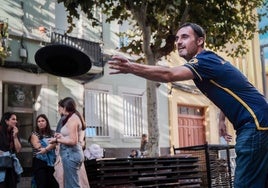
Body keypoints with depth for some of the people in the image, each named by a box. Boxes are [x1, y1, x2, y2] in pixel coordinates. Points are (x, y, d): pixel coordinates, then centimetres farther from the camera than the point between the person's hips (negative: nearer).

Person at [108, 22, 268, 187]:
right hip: (253, 124, 11)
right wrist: (222, 119, 24)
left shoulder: (206, 60, -15)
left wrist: (131, 67, -40)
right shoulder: (208, 61, 16)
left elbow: (169, 75, -33)